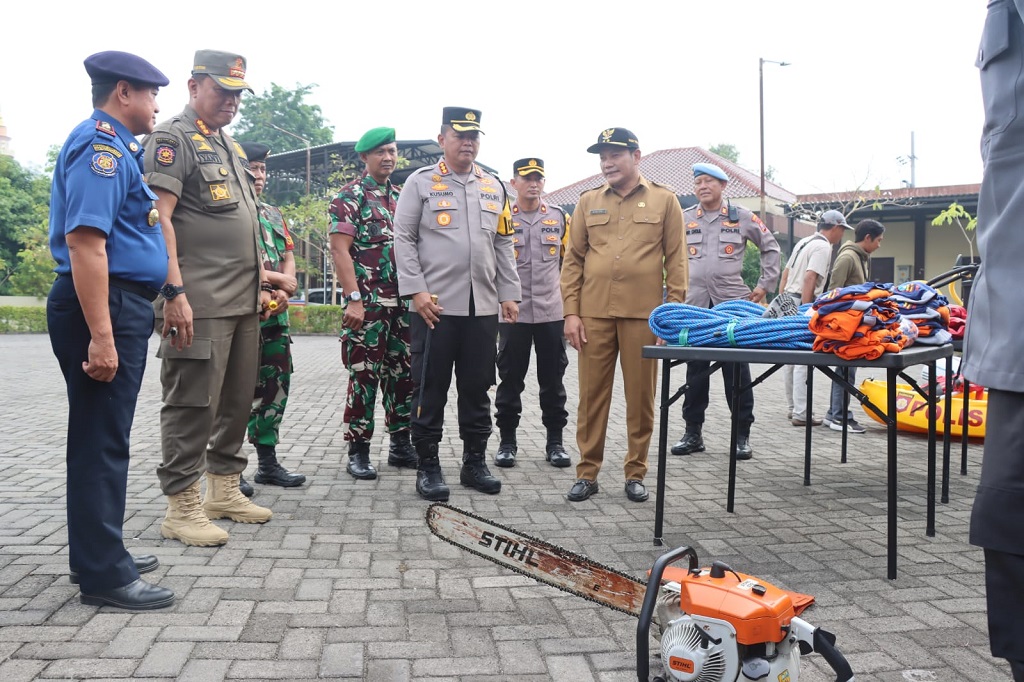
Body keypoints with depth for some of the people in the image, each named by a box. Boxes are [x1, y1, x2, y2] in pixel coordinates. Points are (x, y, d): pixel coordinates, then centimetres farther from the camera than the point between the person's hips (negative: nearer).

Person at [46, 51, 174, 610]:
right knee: (101, 441, -5)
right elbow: (84, 239, -24)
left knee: (105, 438, 17)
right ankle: (103, 575, 4)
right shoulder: (101, 144, -13)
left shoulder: (112, 145, 20)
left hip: (122, 307, 11)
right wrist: (100, 334, -28)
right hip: (106, 308, -11)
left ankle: (100, 554, 29)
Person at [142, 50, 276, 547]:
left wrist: (262, 283, 22)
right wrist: (174, 292, -23)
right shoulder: (172, 139, -5)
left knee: (238, 401, 13)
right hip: (200, 303, -9)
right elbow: (158, 217, -15)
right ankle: (182, 507, 6)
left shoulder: (230, 147, 22)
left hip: (244, 303, 9)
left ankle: (224, 490, 25)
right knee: (193, 404, -4)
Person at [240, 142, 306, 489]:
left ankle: (268, 461, 21)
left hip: (275, 315, 7)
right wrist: (278, 279, -9)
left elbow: (288, 257, 16)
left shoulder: (273, 214, 20)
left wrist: (285, 293, -3)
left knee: (275, 386, 10)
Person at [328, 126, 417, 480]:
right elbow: (339, 250, -11)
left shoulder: (401, 197, 16)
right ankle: (358, 451, 9)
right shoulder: (351, 196, -3)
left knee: (403, 374, 10)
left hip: (403, 304, 6)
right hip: (368, 304, -6)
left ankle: (401, 445, 20)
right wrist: (354, 299, -18)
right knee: (364, 377, -1)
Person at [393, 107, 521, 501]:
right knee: (430, 389, 1)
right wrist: (416, 291, -11)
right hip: (435, 306, -4)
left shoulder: (494, 187, 15)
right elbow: (403, 239, -1)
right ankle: (428, 467, 11)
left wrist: (509, 294, 9)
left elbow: (504, 245, 16)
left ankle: (475, 463, 20)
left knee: (477, 388, 9)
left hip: (483, 307, 4)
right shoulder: (421, 183, 3)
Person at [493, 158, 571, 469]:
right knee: (510, 379, 5)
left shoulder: (559, 217, 8)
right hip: (513, 313, -1)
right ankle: (507, 441, 16)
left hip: (552, 312, 2)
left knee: (552, 379, 7)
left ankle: (555, 441, 17)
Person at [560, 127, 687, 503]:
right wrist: (571, 312, 1)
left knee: (641, 396, 5)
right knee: (592, 394, 5)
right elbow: (573, 260, 9)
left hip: (643, 315, -1)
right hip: (594, 314, 2)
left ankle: (635, 473, 18)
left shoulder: (664, 200, 6)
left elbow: (676, 261, 4)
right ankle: (587, 472, 16)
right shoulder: (589, 202, 11)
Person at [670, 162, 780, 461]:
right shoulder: (684, 219, 9)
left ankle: (742, 434, 7)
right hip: (695, 302, 2)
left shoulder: (741, 217, 6)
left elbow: (771, 248, 15)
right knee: (695, 369, 4)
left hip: (732, 302, -1)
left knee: (737, 368, -1)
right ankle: (693, 432, 13)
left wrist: (765, 285, 9)